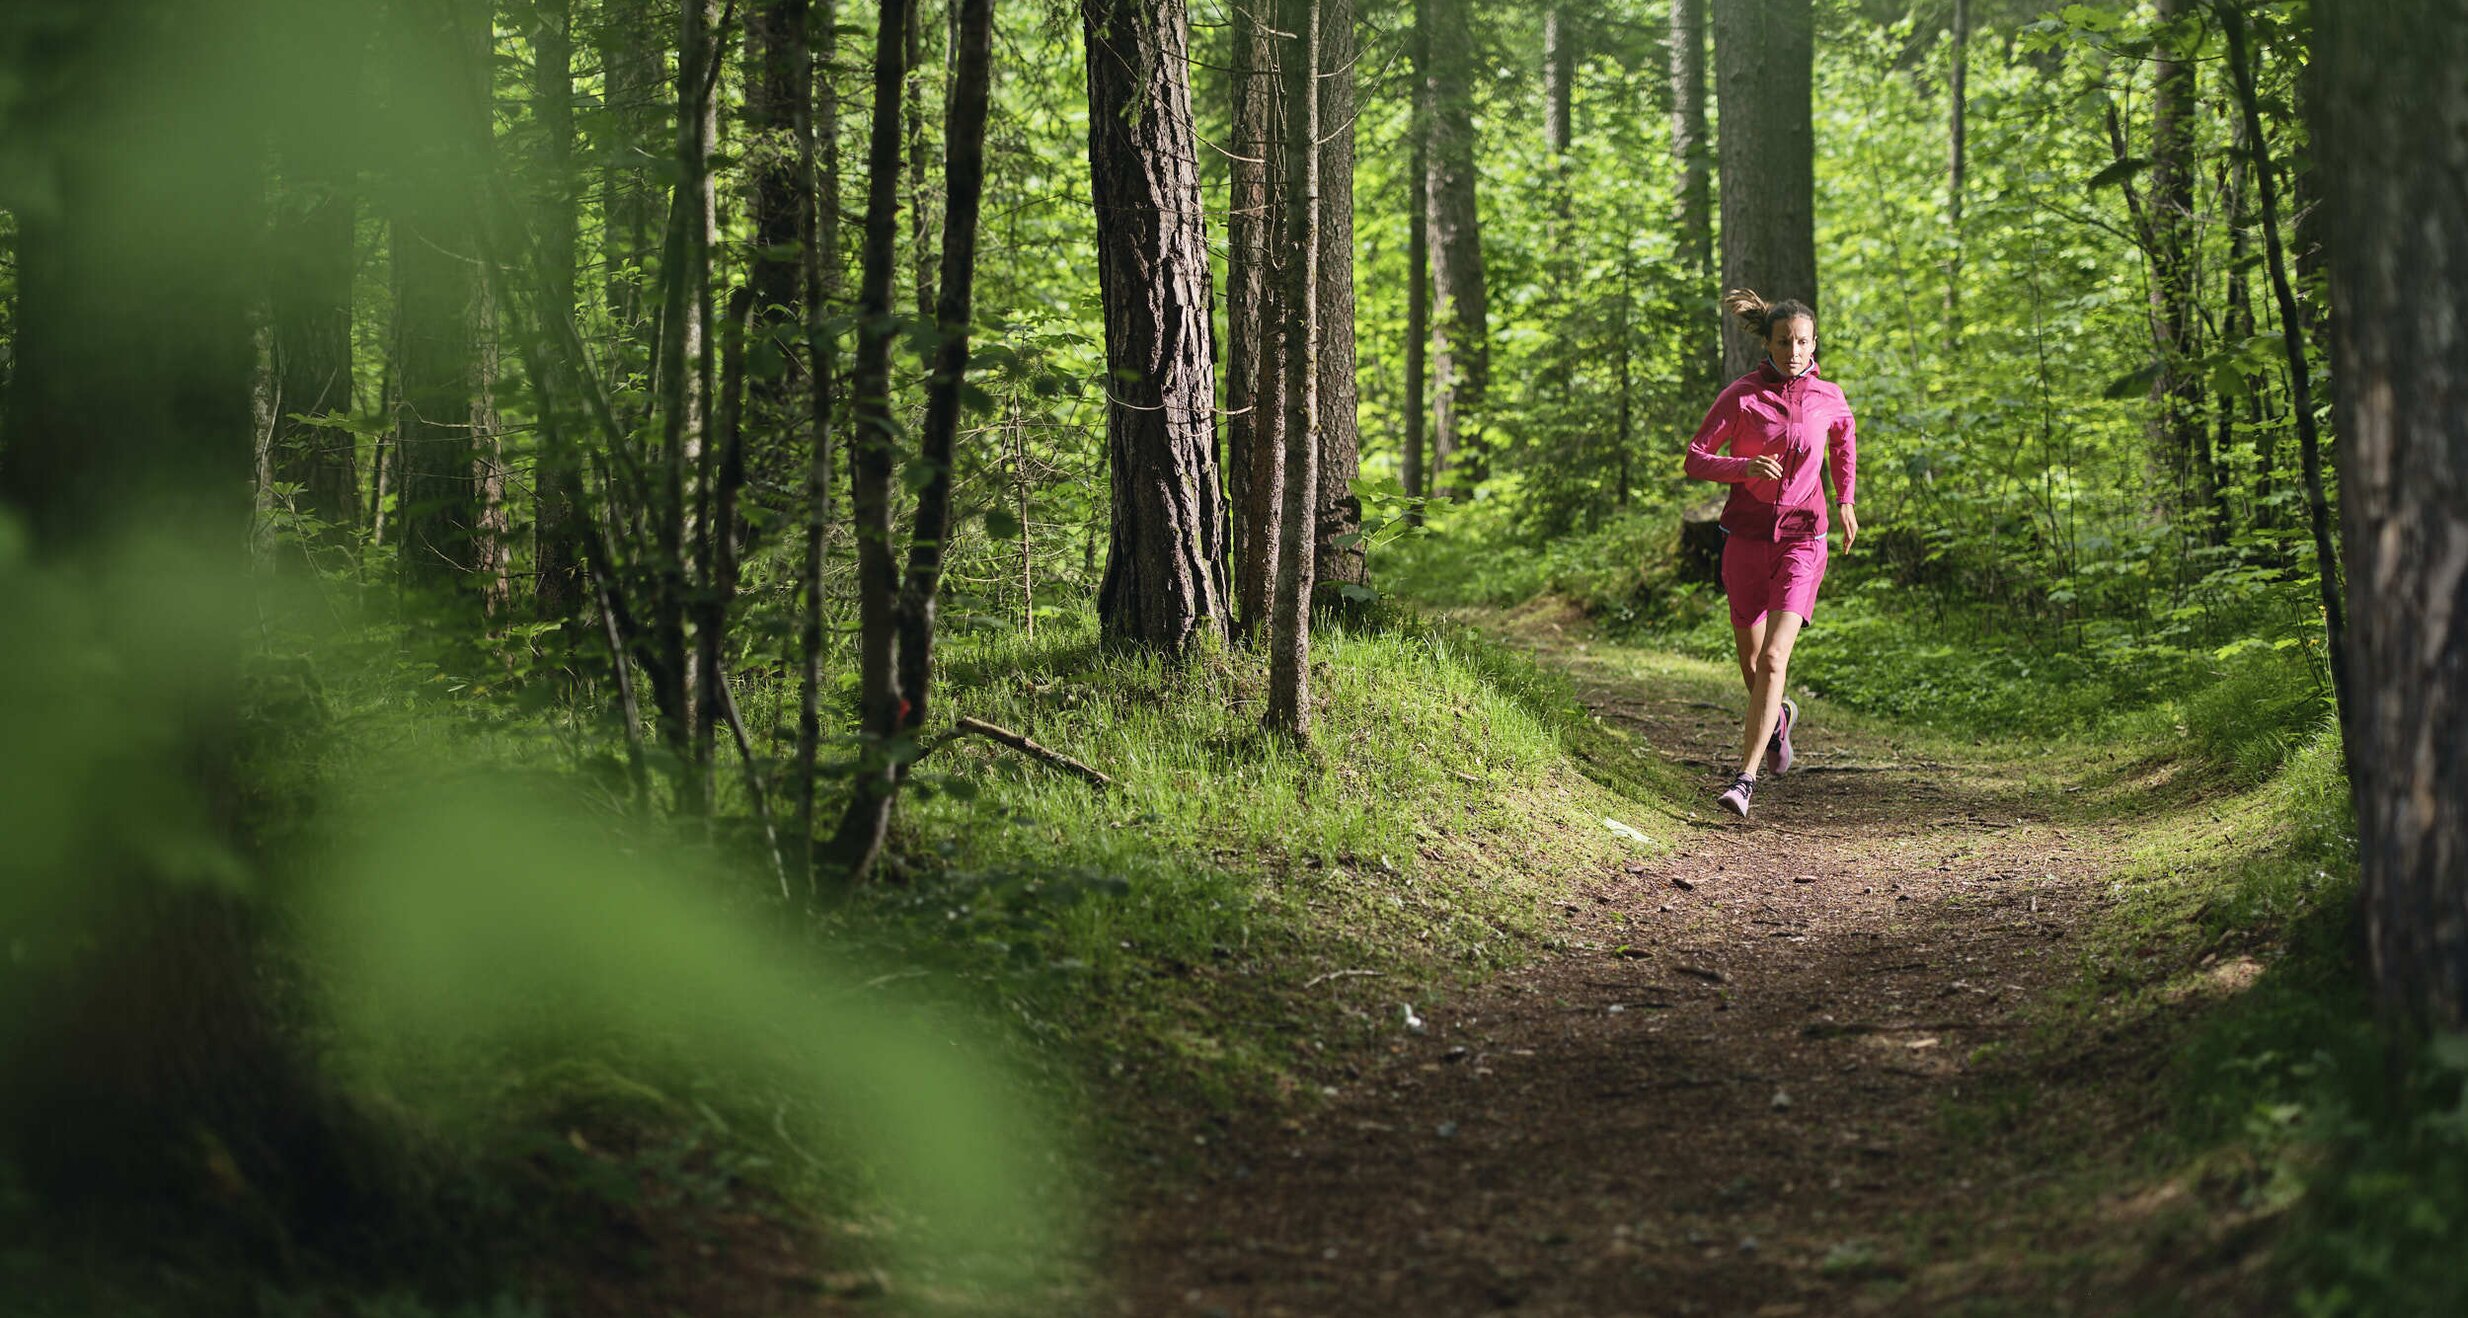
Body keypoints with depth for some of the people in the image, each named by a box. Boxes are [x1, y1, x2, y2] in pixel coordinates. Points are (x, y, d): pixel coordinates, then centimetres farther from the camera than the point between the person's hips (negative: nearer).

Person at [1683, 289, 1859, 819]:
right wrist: (1745, 467, -24)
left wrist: (1845, 501, 20)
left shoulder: (1827, 397, 0)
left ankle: (1745, 780, -18)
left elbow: (1844, 434, 23)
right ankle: (1779, 716, 49)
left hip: (1802, 537, -1)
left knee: (1773, 659, -17)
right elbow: (1696, 460, -6)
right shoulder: (1741, 396, -7)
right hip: (1748, 535, 1)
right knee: (1752, 660, 14)